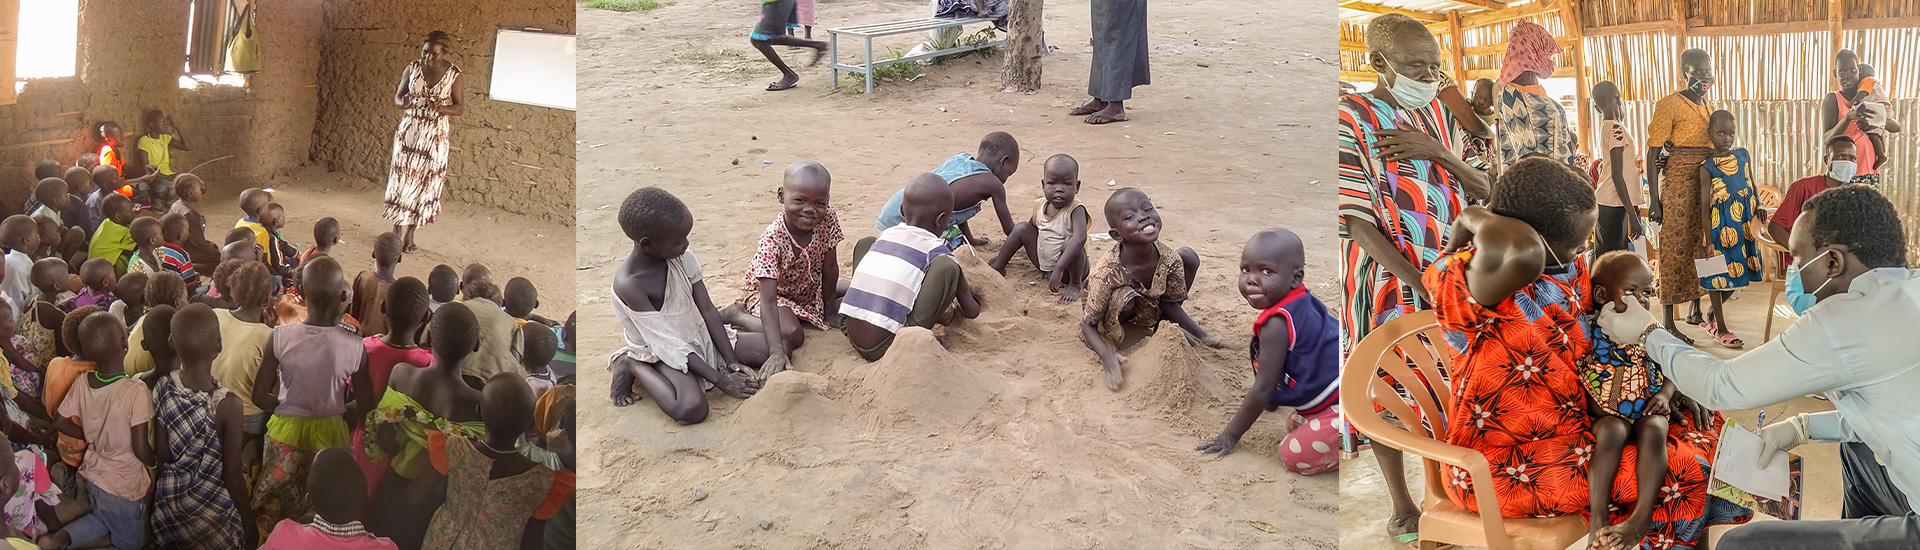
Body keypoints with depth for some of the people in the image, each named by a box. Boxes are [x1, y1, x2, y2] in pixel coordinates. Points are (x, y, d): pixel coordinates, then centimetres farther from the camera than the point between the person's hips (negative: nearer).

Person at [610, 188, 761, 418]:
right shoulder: (628, 284, -27)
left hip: (700, 337, 6)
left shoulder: (682, 257, -9)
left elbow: (707, 310, -3)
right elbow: (668, 345, -25)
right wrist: (721, 380, -24)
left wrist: (731, 361, -11)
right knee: (692, 409, -35)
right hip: (665, 355, -6)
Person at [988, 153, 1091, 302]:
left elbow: (1080, 238, -41)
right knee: (1022, 228, -1)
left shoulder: (1076, 210, -24)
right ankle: (998, 266, 13)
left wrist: (1059, 269, -50)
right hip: (1043, 266, 6)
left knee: (1070, 242, -35)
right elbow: (1031, 226, 17)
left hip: (1069, 270, -6)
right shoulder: (1040, 205, -3)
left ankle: (1075, 285, -14)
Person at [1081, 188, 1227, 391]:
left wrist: (1203, 336, -14)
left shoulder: (1169, 259, -23)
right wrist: (1106, 356, -45)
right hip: (1114, 326, -5)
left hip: (1152, 313, 5)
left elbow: (1170, 304, -6)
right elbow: (1088, 325, -27)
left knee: (1188, 257, -7)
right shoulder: (1107, 273, -36)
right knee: (1125, 298, -39)